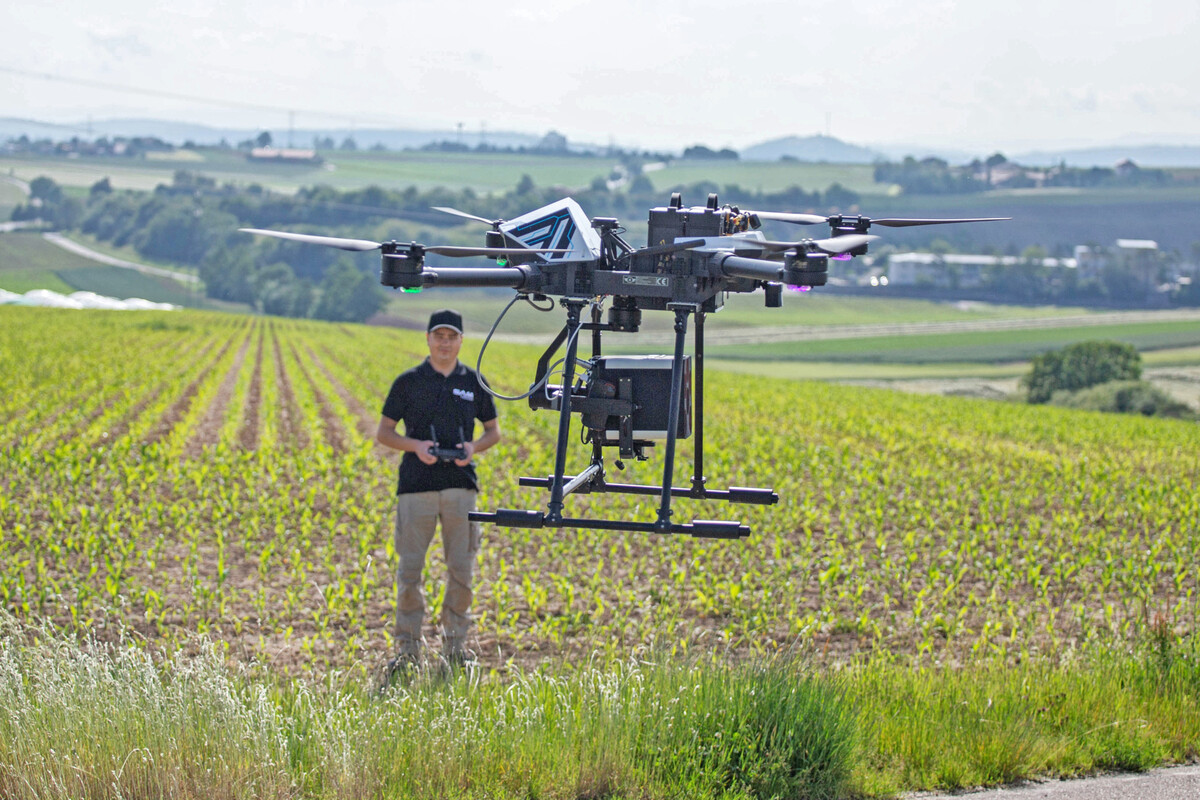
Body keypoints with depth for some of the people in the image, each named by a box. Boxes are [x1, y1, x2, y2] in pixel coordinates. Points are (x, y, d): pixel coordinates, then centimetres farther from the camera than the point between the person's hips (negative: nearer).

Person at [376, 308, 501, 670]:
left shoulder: (474, 382, 9)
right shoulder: (409, 382, 4)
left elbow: (493, 430, 16)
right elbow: (384, 433, 6)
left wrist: (475, 447, -5)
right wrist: (415, 446, -12)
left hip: (460, 485, 2)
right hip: (417, 486, -2)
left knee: (461, 569, 3)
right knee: (410, 568, -2)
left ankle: (455, 645, 15)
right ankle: (408, 649, 5)